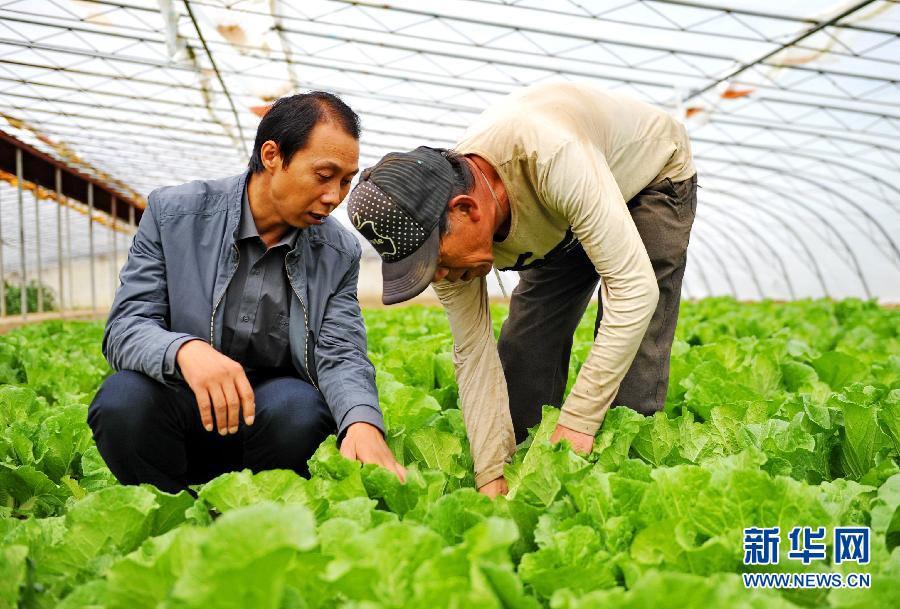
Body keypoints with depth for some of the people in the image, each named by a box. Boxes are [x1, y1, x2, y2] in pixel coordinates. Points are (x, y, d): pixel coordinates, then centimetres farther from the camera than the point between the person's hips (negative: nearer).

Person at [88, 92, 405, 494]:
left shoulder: (339, 253, 0)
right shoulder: (173, 213, -7)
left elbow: (341, 356, -7)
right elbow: (125, 327, -13)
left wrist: (363, 422, -32)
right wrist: (186, 350, -37)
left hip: (271, 407, 1)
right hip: (180, 406, -1)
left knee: (301, 406, -32)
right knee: (123, 399, -32)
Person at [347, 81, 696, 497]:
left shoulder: (552, 156, -46)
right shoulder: (441, 231, -25)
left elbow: (633, 286, -45)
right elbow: (474, 352, -19)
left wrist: (578, 420, -44)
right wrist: (491, 479, -26)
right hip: (562, 227, 5)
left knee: (632, 381, -18)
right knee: (523, 357, -3)